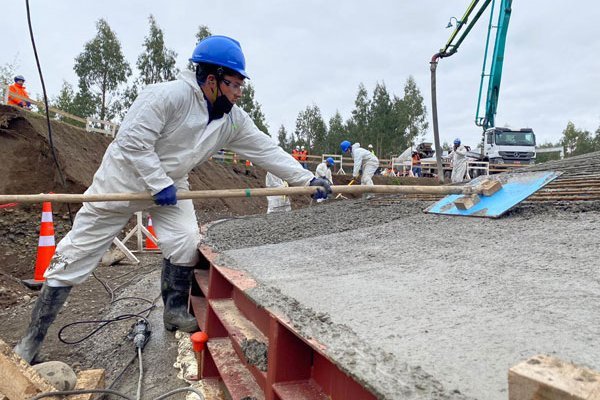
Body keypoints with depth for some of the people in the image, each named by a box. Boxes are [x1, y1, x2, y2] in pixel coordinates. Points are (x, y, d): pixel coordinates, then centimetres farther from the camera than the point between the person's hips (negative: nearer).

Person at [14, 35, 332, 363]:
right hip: (123, 179, -5)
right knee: (75, 256, 2)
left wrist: (307, 180, -10)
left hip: (171, 185, 5)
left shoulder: (233, 120, -6)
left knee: (186, 243, -15)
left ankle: (175, 312, 11)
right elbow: (133, 140, -28)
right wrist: (159, 184, -26)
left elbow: (266, 151, -6)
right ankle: (32, 338, 16)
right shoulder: (169, 95, -26)